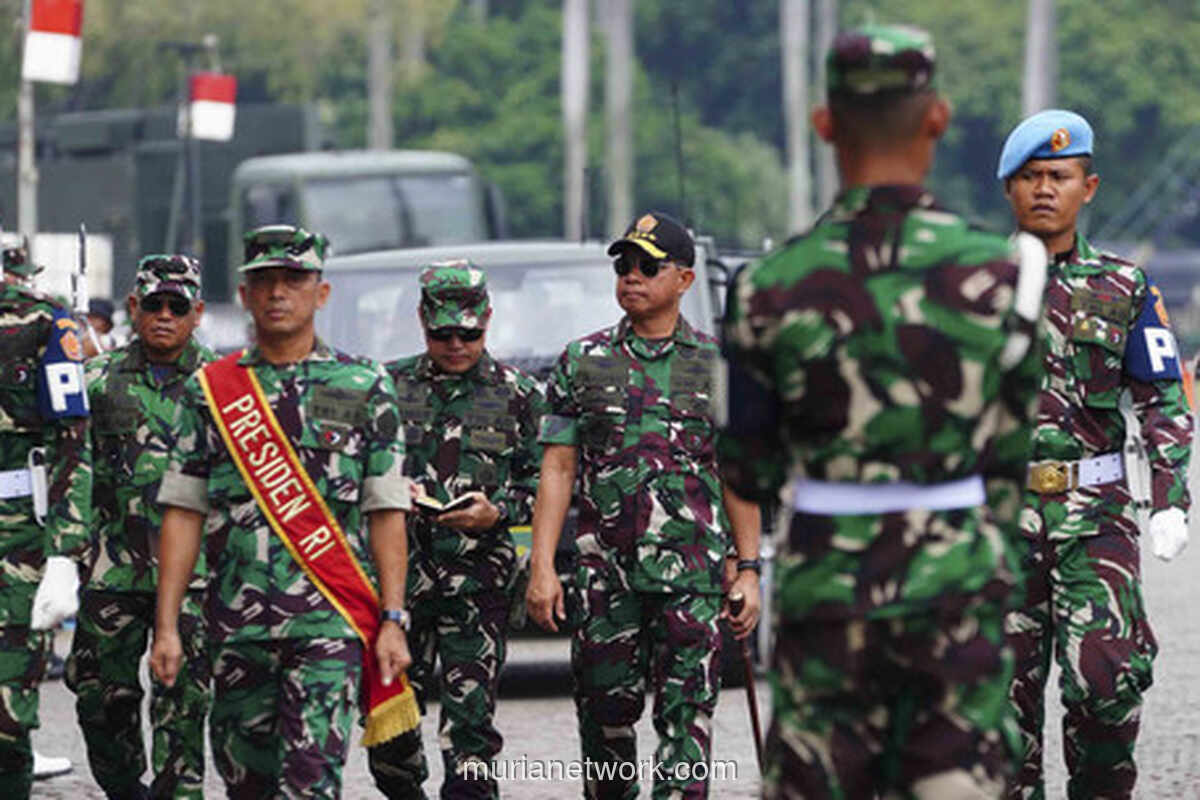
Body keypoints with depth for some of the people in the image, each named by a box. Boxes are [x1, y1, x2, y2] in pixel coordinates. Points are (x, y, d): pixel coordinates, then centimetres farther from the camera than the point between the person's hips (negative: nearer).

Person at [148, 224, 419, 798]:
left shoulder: (364, 387, 4)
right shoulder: (210, 390, 8)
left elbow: (387, 513, 4)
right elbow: (183, 514, 7)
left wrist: (392, 621, -3)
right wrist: (166, 626, 1)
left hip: (330, 620, -3)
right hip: (237, 621, 3)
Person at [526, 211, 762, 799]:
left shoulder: (718, 366, 7)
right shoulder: (582, 363, 8)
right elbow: (557, 469, 5)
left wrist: (749, 571, 1)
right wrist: (542, 567, -3)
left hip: (692, 570, -1)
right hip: (604, 568, 1)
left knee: (686, 715, -5)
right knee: (605, 712, 5)